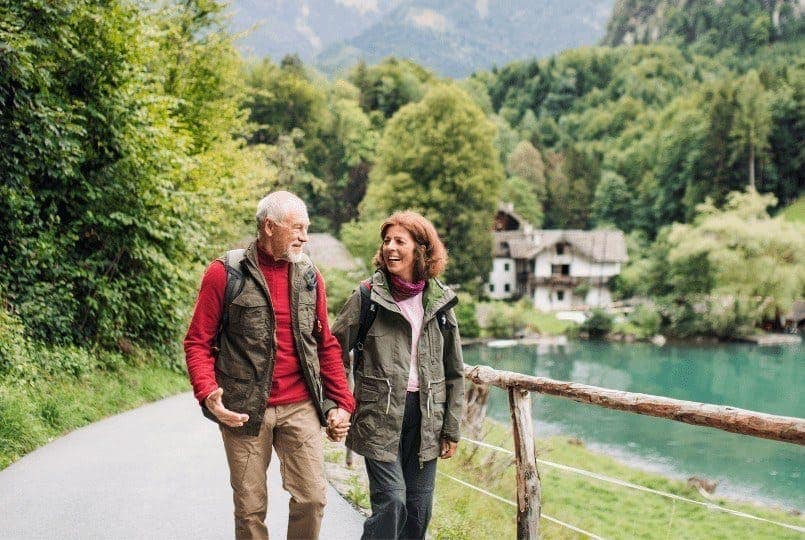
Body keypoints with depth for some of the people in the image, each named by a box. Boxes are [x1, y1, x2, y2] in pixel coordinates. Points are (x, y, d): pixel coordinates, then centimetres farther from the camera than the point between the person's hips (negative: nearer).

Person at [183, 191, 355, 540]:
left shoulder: (309, 276, 7)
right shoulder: (225, 273, -5)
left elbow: (326, 346, 13)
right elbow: (198, 342, -4)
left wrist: (342, 403, 6)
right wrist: (208, 393, -19)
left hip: (301, 407, 3)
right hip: (244, 410, -3)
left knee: (312, 498, 0)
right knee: (250, 508, 7)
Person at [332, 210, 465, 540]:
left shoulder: (440, 300, 5)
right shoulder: (367, 297, -3)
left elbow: (454, 370, 10)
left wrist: (451, 428, 8)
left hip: (425, 417, 3)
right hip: (380, 416, -3)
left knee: (419, 509, 7)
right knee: (392, 503, -11)